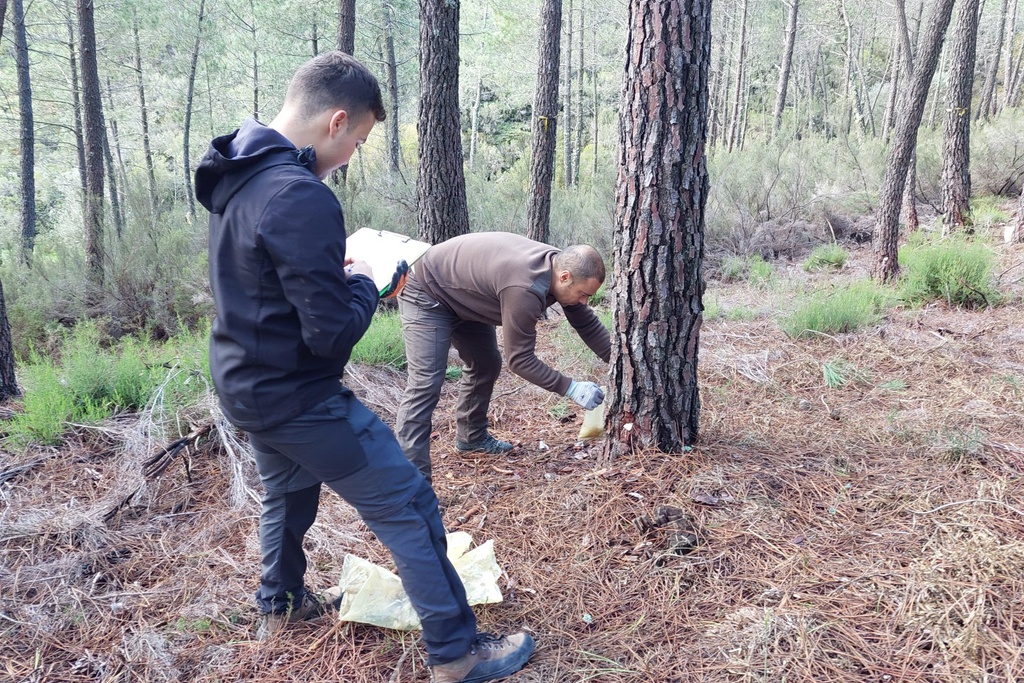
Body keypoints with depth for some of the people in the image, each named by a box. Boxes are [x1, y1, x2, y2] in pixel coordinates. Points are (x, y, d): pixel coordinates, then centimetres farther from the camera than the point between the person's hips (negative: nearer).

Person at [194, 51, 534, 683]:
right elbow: (332, 334, -26)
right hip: (298, 397, -9)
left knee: (287, 493, 30)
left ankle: (281, 604, 49)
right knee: (408, 506, 1)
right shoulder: (302, 197, -27)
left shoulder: (233, 178, 3)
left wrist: (334, 272, 8)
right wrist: (364, 285, -7)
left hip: (242, 386, 10)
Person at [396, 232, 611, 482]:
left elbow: (588, 325, 2)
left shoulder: (562, 266, -10)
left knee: (486, 365, 17)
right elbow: (520, 359, -28)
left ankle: (471, 437, 34)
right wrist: (570, 388, -25)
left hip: (463, 294, 10)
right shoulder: (524, 290, -37)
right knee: (426, 384, -17)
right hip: (428, 293, -9)